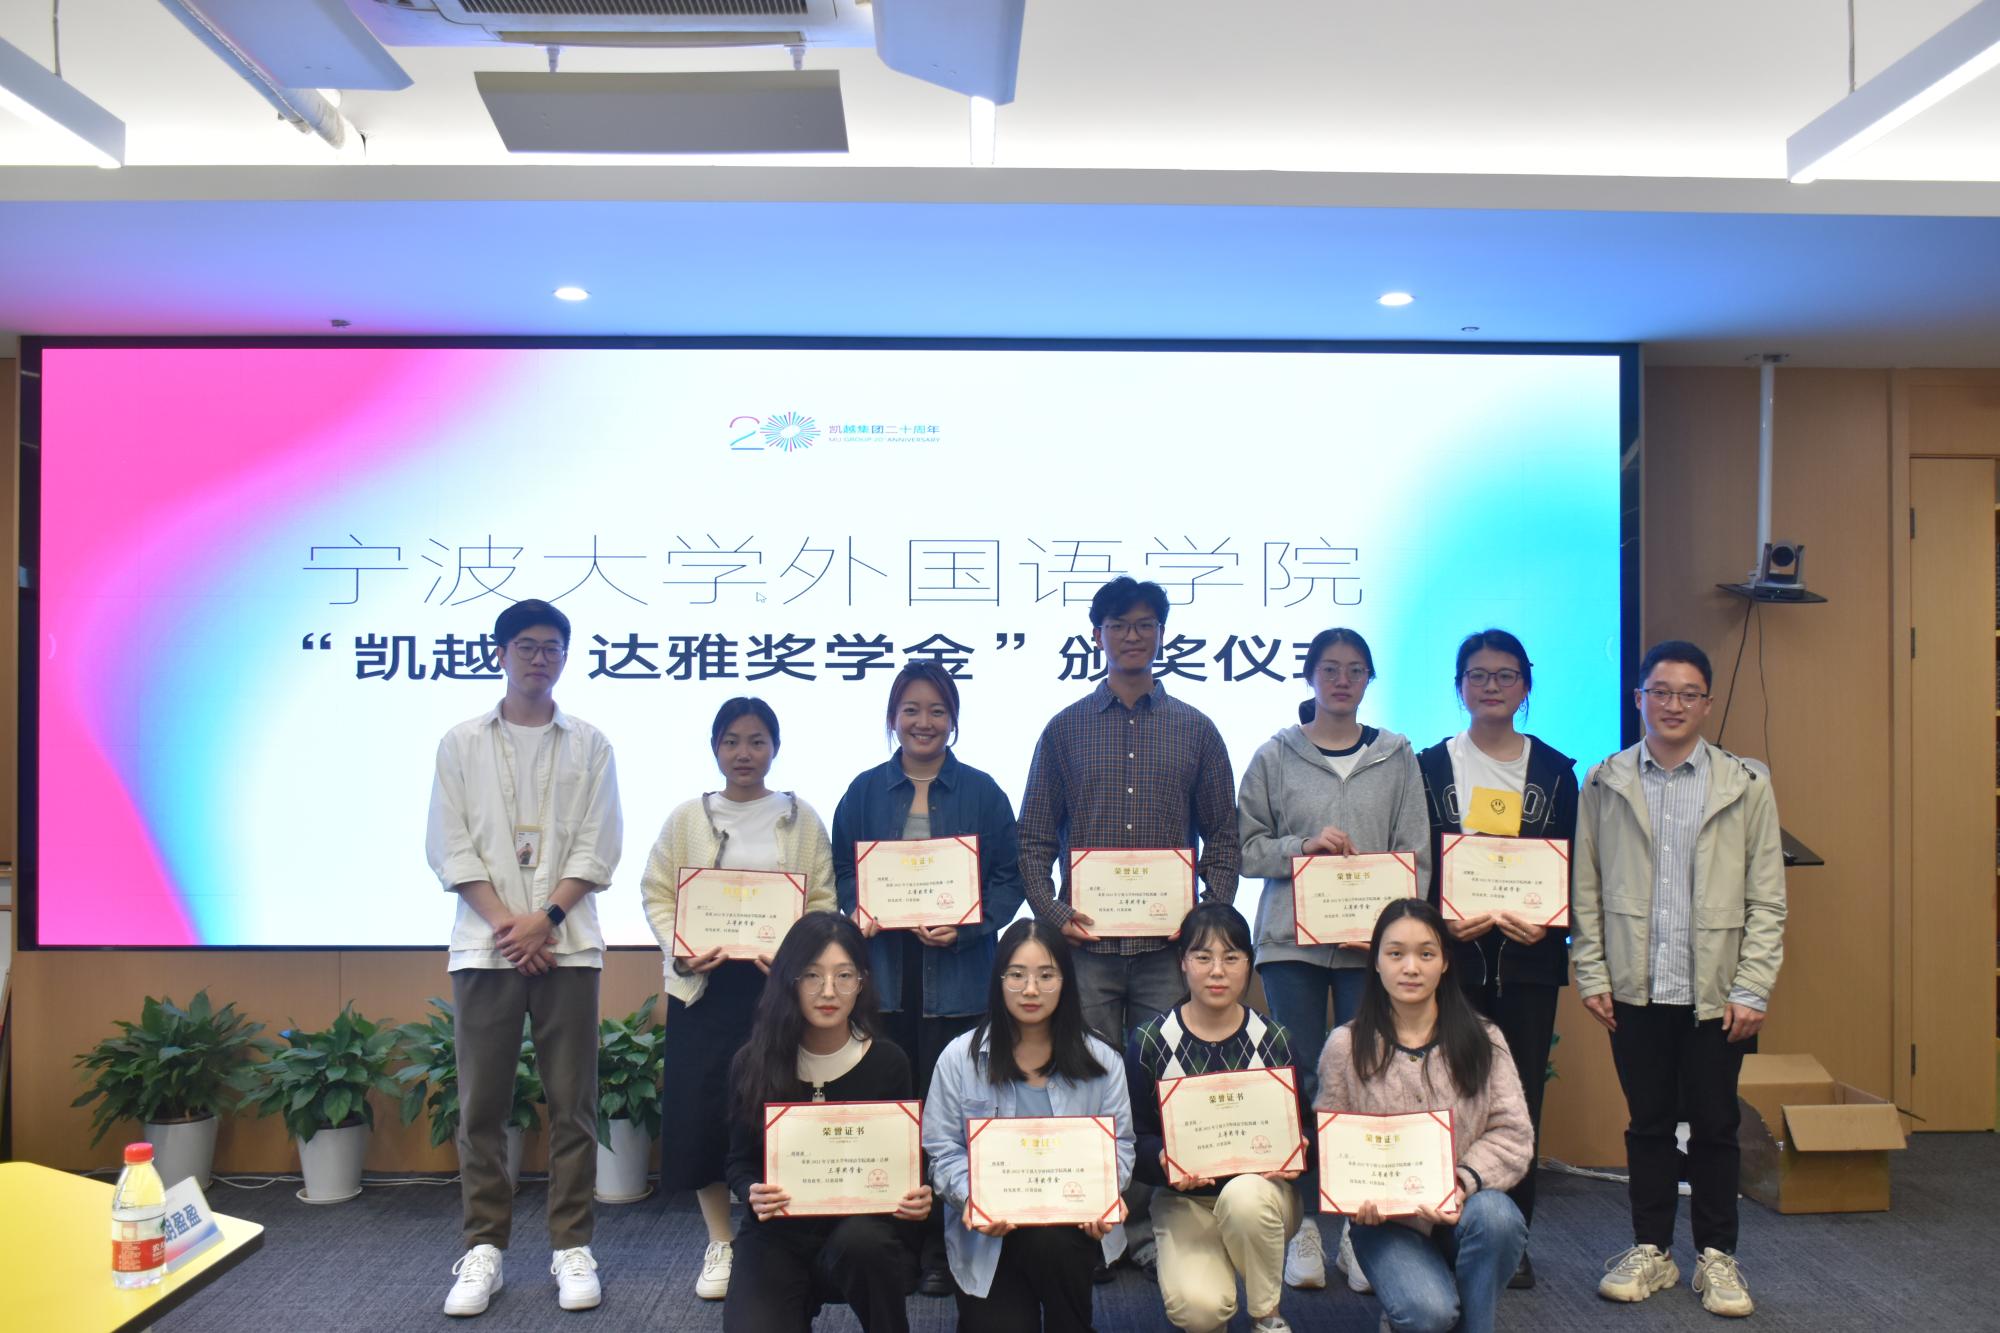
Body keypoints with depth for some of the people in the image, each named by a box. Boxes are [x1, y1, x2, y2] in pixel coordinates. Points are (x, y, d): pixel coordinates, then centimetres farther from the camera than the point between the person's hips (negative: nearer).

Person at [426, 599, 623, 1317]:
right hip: (485, 946, 1)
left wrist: (543, 921, -10)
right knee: (481, 1106, 4)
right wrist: (505, 924, -9)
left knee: (572, 1104, 2)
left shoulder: (590, 745, 8)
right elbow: (451, 847, 2)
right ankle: (483, 1249, 14)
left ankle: (573, 1248, 11)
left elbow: (597, 849, 2)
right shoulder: (461, 744, 9)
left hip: (567, 946, 0)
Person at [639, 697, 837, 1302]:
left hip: (779, 983, -1)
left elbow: (824, 899, 1)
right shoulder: (687, 818, 7)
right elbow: (657, 894, 4)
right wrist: (680, 951, -12)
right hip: (704, 983, 1)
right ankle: (720, 1244, 17)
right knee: (703, 1108, 1)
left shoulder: (802, 818, 5)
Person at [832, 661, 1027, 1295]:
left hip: (956, 976, -1)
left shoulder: (982, 792, 5)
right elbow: (841, 872, 13)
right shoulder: (865, 791, 10)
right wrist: (858, 912, -8)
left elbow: (1010, 879, 3)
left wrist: (965, 926, -12)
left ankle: (940, 1248, 10)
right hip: (883, 972, 2)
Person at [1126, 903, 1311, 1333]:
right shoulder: (1150, 1041, -4)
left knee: (1244, 1196, -36)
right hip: (1184, 1201, -1)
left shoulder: (1273, 1040, 0)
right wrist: (1164, 1160, -26)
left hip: (1260, 1190, 1)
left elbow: (1303, 1126, 4)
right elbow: (1135, 1137, -4)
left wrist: (1297, 1152, -19)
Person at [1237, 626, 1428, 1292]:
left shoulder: (1396, 757, 7)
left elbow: (1414, 854, 4)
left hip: (1371, 941, 1)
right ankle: (1305, 1226, 14)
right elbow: (1246, 847, 4)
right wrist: (1302, 847, -12)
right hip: (1291, 939, 0)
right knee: (1301, 1082, 3)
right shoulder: (1275, 756, 5)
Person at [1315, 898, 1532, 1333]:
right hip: (1385, 1220, -2)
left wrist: (1464, 1182, -22)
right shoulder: (1345, 1046, -1)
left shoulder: (1482, 1040, 2)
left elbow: (1513, 1134, -4)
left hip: (1465, 1211, 2)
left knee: (1494, 1215, -34)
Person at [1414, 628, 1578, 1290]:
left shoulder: (1555, 771, 10)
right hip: (1451, 951, -1)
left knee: (1521, 1096, 4)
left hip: (1527, 955, 1)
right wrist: (1442, 921, -14)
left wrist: (1548, 922, -11)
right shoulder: (1429, 767, 6)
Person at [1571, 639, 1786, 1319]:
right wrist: (1592, 975, -1)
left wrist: (1752, 990, -5)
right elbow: (1586, 889, 4)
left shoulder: (1746, 785, 0)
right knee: (1648, 1123, 11)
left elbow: (1766, 899, 0)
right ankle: (1651, 1250, 25)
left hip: (1714, 992, -1)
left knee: (1714, 1127, 9)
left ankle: (1715, 1256, 24)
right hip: (1636, 989, 1)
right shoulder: (1604, 783, 2)